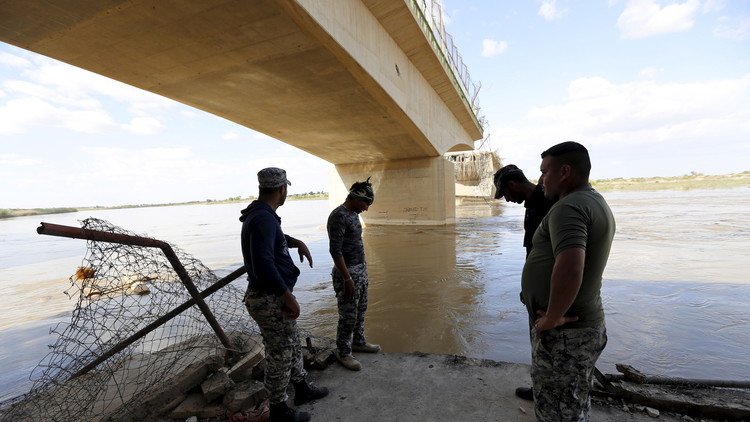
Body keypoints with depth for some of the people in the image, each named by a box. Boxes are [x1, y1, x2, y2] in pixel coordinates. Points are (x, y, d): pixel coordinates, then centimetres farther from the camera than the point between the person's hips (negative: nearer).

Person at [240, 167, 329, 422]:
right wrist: (288, 296, -25)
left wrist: (297, 242, 13)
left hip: (273, 295, 10)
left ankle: (302, 389, 43)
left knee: (293, 346, 24)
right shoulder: (263, 218, -25)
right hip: (270, 300, -10)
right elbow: (263, 263, -33)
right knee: (279, 355, 9)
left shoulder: (260, 215, 7)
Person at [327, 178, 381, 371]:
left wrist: (362, 269, 19)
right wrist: (347, 278, -22)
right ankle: (343, 353, 21)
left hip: (361, 269, 9)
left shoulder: (353, 214, 8)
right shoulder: (339, 216, -21)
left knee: (360, 310, 21)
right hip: (347, 272, -9)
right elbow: (335, 250, -23)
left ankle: (358, 342, 39)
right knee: (348, 316, 3)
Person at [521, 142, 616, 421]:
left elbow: (569, 270, -37)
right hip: (585, 324, 10)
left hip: (564, 332, -10)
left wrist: (551, 320, -23)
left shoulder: (569, 207, -21)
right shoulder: (597, 203, 11)